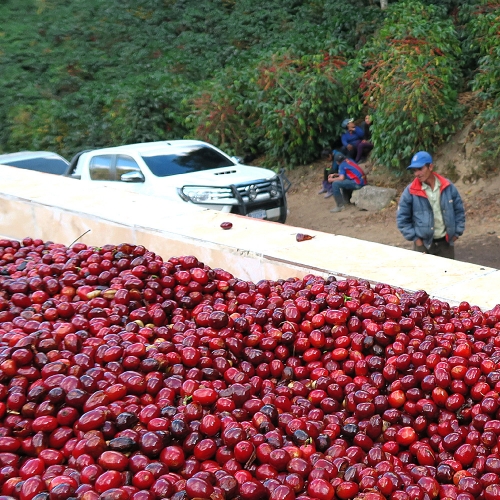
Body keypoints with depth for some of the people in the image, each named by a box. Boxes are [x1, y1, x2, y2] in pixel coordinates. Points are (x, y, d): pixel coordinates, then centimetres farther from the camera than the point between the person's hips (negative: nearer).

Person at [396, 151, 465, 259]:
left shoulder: (448, 187, -2)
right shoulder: (410, 192, -8)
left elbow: (459, 211, 8)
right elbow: (402, 219, -2)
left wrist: (457, 233, 3)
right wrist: (414, 238, -7)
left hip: (445, 242, 2)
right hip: (423, 244, -2)